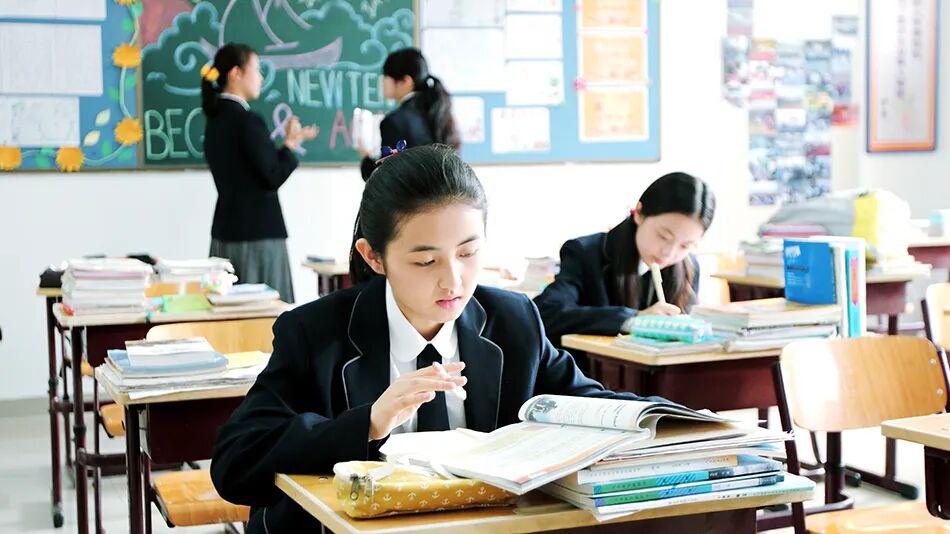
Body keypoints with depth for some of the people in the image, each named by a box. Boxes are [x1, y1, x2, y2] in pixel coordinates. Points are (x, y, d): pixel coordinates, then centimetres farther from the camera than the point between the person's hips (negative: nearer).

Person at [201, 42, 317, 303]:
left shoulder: (216, 119, 12)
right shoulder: (247, 120, -15)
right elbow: (273, 177, -14)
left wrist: (288, 142, 17)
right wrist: (291, 144, 1)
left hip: (225, 233, 9)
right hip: (258, 233, -9)